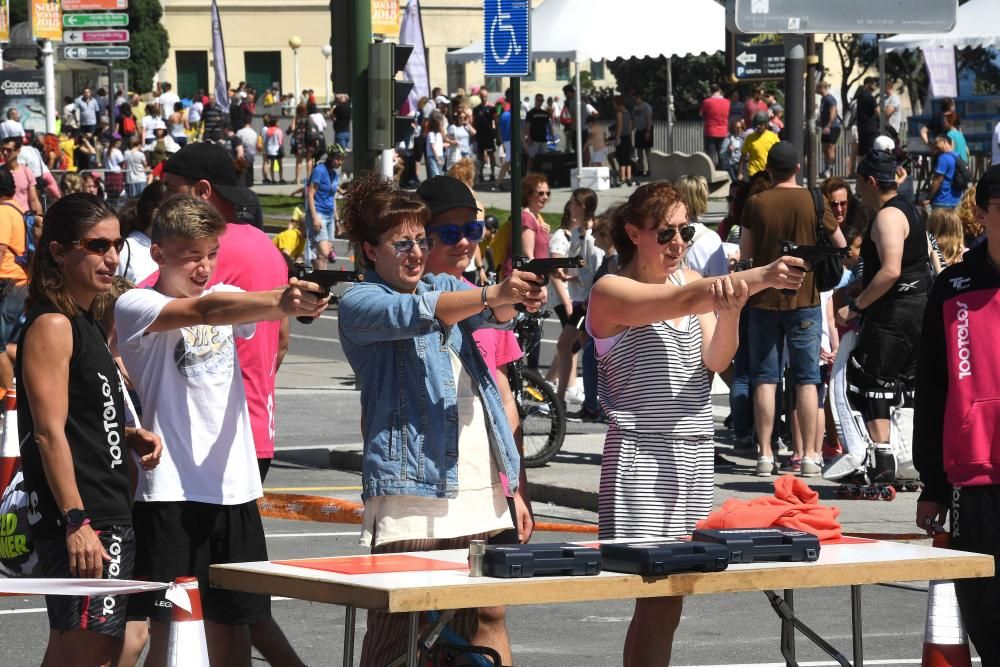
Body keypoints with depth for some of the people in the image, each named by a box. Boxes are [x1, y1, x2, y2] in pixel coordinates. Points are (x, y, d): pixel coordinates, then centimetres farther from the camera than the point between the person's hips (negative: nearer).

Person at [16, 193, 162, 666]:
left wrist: (130, 438, 7)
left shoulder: (85, 324, 17)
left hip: (108, 517, 10)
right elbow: (49, 432, -18)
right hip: (78, 521, -10)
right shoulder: (51, 326, -11)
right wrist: (76, 522, -24)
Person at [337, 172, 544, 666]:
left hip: (482, 489, 6)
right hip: (412, 487, -6)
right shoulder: (359, 303, 0)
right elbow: (414, 313, -19)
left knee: (479, 620, 5)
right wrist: (493, 295, -32)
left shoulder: (445, 285, 18)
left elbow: (492, 315, 0)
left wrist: (516, 302, -25)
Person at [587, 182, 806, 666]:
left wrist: (731, 309, -20)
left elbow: (715, 359, 1)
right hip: (642, 452, -6)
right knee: (657, 603, -12)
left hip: (694, 453, 6)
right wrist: (758, 277, -36)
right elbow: (684, 301, -23)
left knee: (667, 601, 4)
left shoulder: (688, 278, 13)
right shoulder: (610, 291, -6)